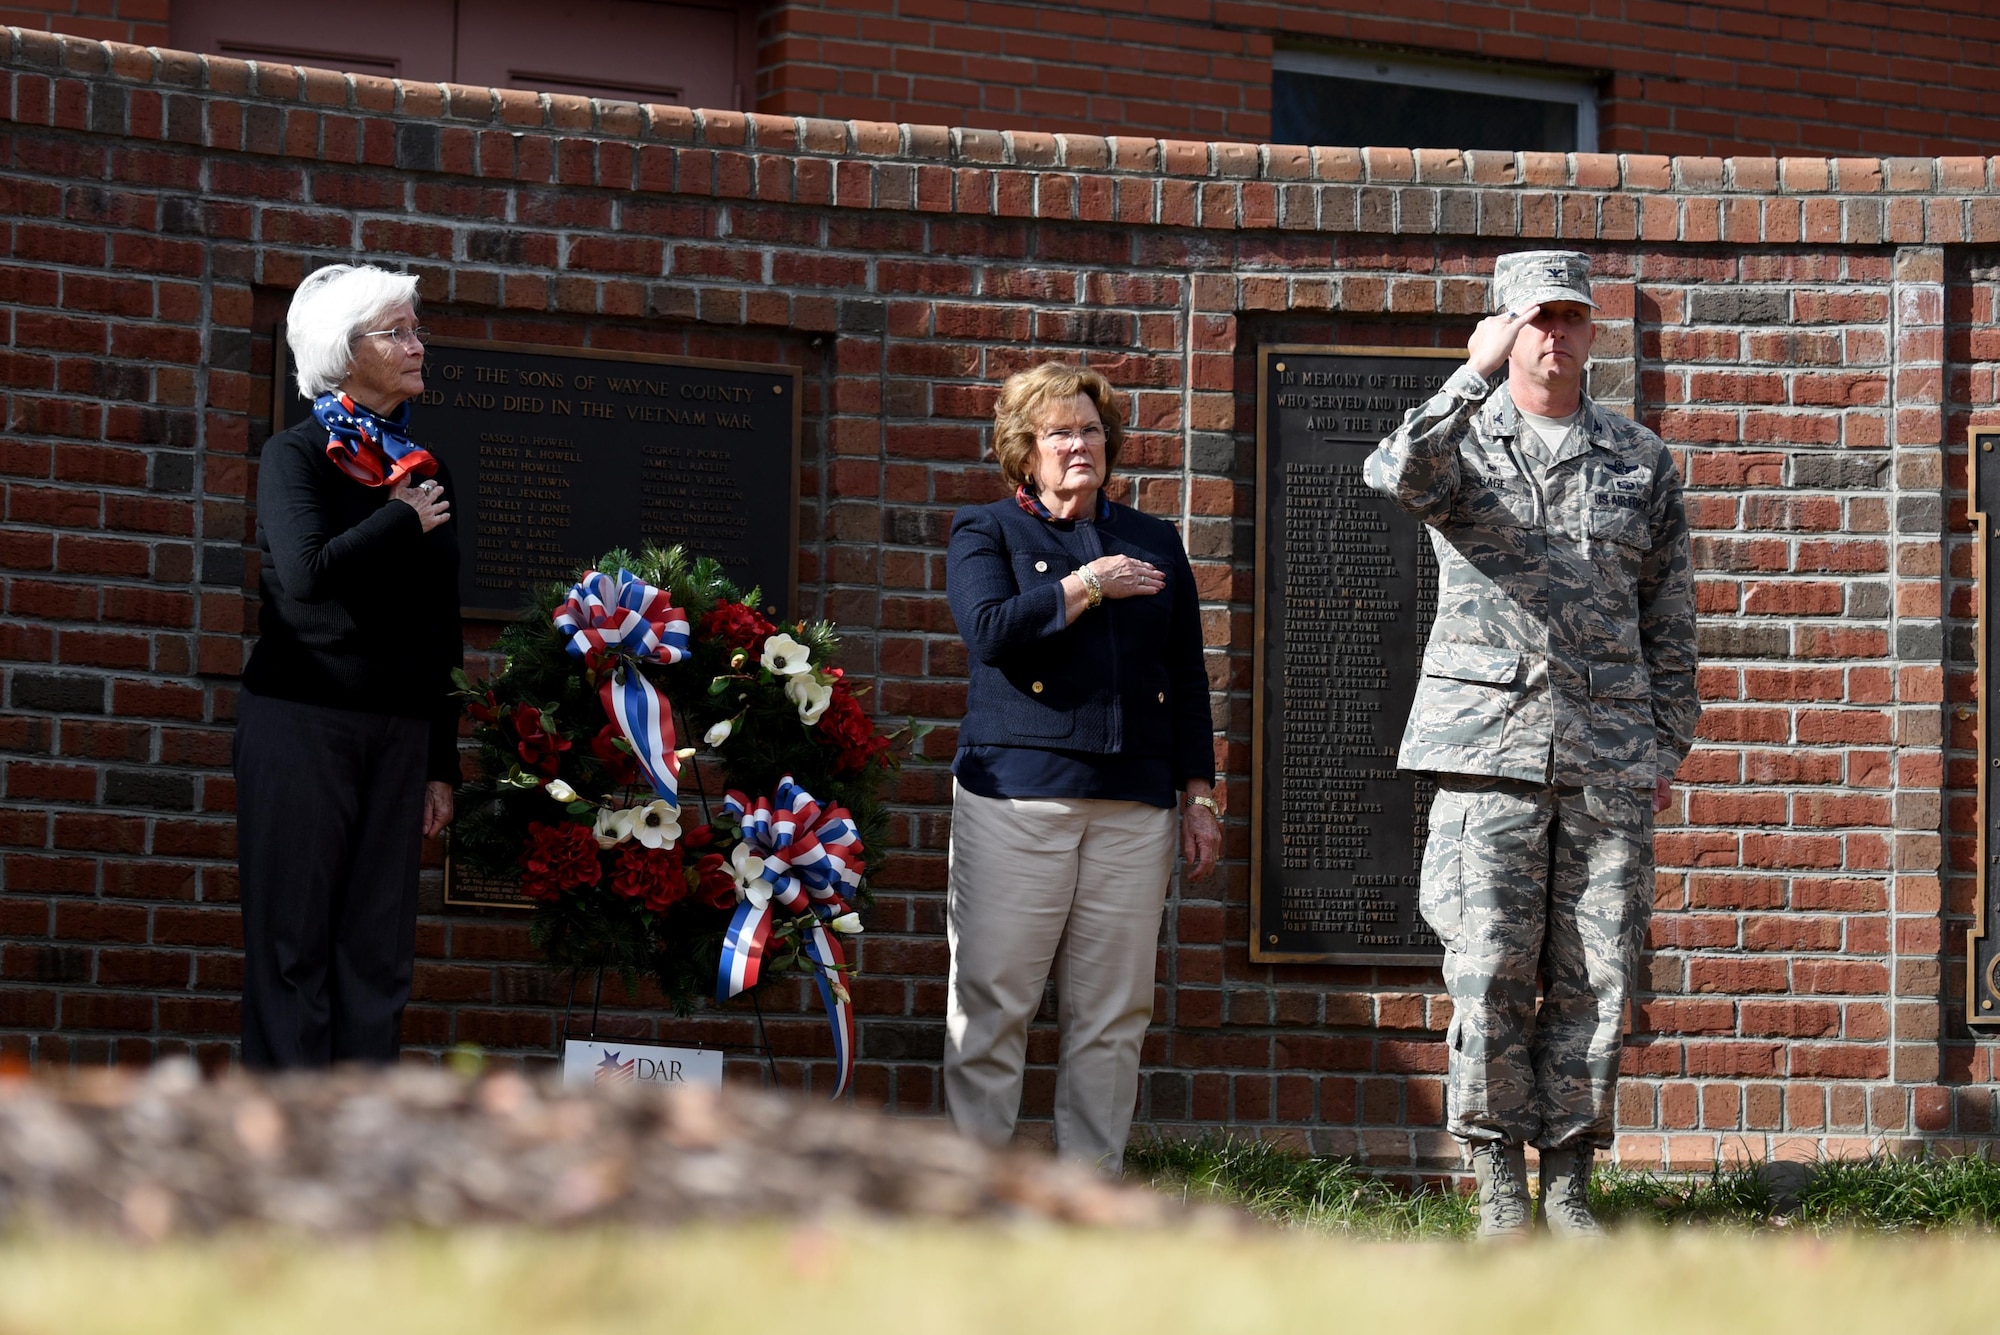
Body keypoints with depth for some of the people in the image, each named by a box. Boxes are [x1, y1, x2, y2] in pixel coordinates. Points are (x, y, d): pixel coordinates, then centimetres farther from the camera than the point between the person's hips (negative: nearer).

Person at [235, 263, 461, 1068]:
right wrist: (403, 522, -6)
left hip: (398, 731, 5)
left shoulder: (427, 474, 15)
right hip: (301, 723, -5)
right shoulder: (295, 458, -1)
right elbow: (307, 572, -20)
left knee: (378, 949, 1)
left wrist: (441, 764, 13)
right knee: (293, 945, -5)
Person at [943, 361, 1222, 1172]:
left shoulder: (1154, 544, 19)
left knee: (1113, 1012, 1)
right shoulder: (986, 533, 9)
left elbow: (1187, 681, 18)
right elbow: (990, 631, -11)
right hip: (1015, 793, -3)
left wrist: (1200, 799, 12)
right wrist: (1090, 586, -6)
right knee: (991, 1000, -5)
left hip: (1132, 803, 3)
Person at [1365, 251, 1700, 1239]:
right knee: (1489, 976, -4)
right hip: (1490, 746, -2)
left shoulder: (1640, 461, 12)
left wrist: (1667, 747, 11)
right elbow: (1399, 476, -21)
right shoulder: (1464, 441, 5)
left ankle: (1569, 1184, 9)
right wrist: (1476, 376, -25)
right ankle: (1499, 1187, 5)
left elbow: (1668, 620, 15)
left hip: (1609, 757, 2)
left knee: (1594, 980, 2)